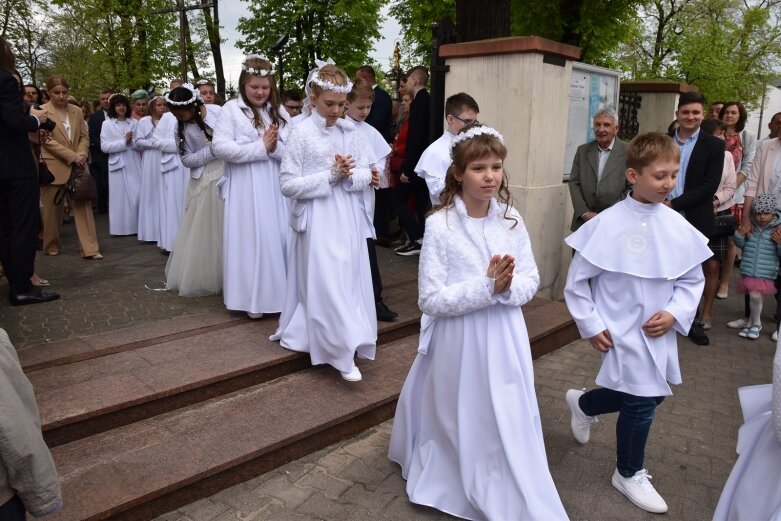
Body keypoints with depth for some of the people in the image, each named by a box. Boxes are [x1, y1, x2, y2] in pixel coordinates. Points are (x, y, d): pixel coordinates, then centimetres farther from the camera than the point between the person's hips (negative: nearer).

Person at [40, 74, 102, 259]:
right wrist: (72, 156, -16)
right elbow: (47, 140, -10)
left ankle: (90, 249, -2)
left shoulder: (77, 111, 10)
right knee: (52, 210, 6)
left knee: (83, 206, -2)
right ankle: (52, 246, 22)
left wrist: (81, 155, -9)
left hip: (77, 167, 3)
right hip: (53, 168, -3)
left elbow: (84, 136, 10)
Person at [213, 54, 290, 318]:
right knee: (251, 239, 1)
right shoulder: (231, 109, -2)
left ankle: (279, 293, 20)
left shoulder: (279, 111, 9)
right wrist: (261, 147, -14)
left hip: (275, 187, 4)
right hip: (246, 190, -3)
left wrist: (276, 147, -18)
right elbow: (220, 147, -13)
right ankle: (253, 298, 13)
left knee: (279, 238, 6)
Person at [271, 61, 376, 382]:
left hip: (347, 218, 5)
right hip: (317, 220, -5)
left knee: (349, 279, 10)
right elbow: (288, 185, -12)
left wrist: (349, 175, -15)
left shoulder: (351, 132, 6)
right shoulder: (301, 133, -7)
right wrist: (330, 176, -17)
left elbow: (366, 176, 7)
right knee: (326, 283, -3)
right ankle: (341, 352, 5)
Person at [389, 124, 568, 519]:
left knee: (509, 427, 15)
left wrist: (507, 288, -18)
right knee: (461, 424, 13)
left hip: (505, 340, 4)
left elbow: (531, 281, 3)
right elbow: (431, 300, -16)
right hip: (459, 342, -3)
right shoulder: (440, 225, -15)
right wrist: (487, 286, -24)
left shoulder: (511, 220, -2)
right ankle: (453, 488, 41)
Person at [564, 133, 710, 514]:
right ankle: (630, 474, 32)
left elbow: (692, 279, 5)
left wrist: (674, 314, -10)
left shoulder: (678, 226, -4)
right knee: (642, 402, 4)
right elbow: (577, 280, -11)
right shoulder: (608, 224, -17)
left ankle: (584, 403, 47)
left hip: (659, 332, 5)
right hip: (622, 332, -5)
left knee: (650, 395, 18)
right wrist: (591, 326, -10)